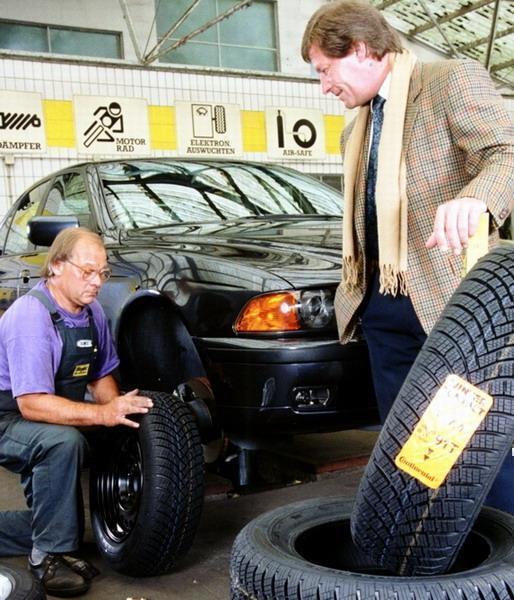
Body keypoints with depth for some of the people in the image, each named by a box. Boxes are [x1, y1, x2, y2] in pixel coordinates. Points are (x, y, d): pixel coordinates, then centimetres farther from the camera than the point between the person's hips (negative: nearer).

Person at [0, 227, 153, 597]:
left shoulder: (92, 313, -2)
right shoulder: (30, 316, -27)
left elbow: (102, 376, 8)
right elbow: (31, 404, -33)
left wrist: (118, 407, -13)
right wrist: (103, 414, -40)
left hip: (47, 427, 8)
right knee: (63, 441, -38)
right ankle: (49, 557, -22)